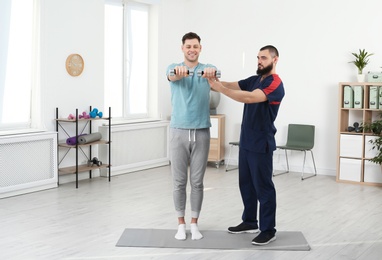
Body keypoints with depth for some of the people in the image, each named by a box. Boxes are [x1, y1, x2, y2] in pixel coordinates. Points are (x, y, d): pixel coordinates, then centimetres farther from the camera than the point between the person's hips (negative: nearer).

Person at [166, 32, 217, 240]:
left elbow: (214, 77, -22)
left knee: (197, 182, 6)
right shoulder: (174, 68, 2)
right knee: (179, 181, 5)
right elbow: (173, 77, -24)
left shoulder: (207, 68, 4)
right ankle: (181, 223, 18)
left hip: (201, 132, 1)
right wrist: (179, 72, -51)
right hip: (179, 131, 0)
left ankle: (194, 223, 18)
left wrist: (212, 73, -49)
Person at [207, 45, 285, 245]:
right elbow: (232, 86, 2)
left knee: (263, 187, -2)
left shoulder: (275, 84, -16)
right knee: (246, 184, 16)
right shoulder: (254, 80, 14)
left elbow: (249, 98, -31)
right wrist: (214, 80, -17)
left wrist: (220, 89, -36)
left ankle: (268, 230, 8)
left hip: (261, 145, -9)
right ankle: (250, 222, 28)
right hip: (246, 142, 9)